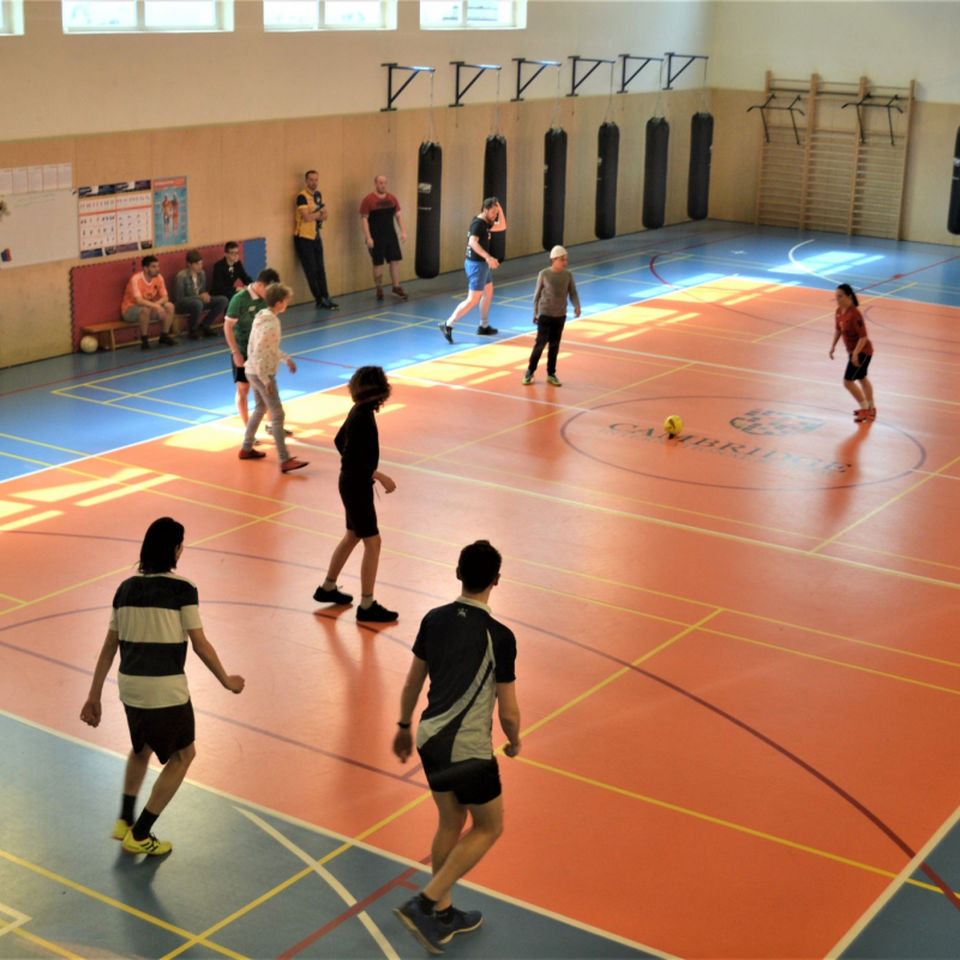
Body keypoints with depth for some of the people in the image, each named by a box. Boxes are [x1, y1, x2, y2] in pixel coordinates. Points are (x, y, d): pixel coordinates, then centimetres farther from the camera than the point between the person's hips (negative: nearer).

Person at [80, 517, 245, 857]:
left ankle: (125, 820, 31)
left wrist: (94, 696, 13)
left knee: (141, 748, 32)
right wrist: (226, 680, 6)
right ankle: (139, 835, 15)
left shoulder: (126, 588, 6)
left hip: (130, 687, 6)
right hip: (166, 690, -6)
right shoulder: (182, 589, -9)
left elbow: (109, 646, 9)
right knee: (182, 755, 15)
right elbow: (200, 644, -8)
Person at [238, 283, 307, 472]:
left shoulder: (263, 317, 6)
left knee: (260, 409, 24)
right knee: (277, 415, -8)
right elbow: (259, 355, -25)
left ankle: (246, 449, 35)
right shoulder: (270, 325, -24)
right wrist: (266, 380, -23)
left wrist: (286, 358, 19)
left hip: (253, 371, 10)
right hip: (262, 373, -10)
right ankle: (285, 460, -9)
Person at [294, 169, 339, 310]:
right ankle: (320, 300, 4)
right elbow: (307, 217, -23)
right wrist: (319, 213, -6)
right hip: (304, 237, -7)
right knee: (311, 270, -1)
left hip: (316, 236, 7)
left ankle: (325, 298, 13)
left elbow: (324, 215, 9)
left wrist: (314, 215, -13)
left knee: (320, 270, 9)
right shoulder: (302, 196, -15)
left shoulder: (319, 195, 10)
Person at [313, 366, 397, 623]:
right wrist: (380, 476, -23)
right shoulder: (362, 419, -25)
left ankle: (327, 588, 35)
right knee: (372, 542, -2)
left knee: (352, 536, 22)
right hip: (356, 487, -10)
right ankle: (367, 606, 6)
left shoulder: (359, 412, 2)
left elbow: (340, 440, 16)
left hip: (352, 483, 10)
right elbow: (351, 461, -28)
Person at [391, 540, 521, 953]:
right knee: (489, 827, 14)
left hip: (430, 739, 6)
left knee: (451, 823, 22)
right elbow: (508, 713, -11)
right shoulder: (499, 637, -17)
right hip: (468, 750, -6)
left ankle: (442, 916, 32)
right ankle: (426, 903, 6)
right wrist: (514, 742, 9)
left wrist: (404, 726, 25)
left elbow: (412, 683, 10)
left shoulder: (434, 620, -1)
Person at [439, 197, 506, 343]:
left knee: (488, 293, 21)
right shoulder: (477, 223, -19)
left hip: (483, 263, 11)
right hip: (476, 264, -11)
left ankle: (483, 326, 31)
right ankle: (448, 325, -9)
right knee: (473, 300, -10)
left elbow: (502, 226, 21)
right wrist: (488, 257, -44)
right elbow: (473, 242, -34)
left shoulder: (485, 223, 11)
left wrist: (500, 209, 6)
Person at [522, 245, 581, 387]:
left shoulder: (568, 275, 0)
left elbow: (573, 293, 1)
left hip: (560, 315, 3)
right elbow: (537, 294, 1)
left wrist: (577, 306, -17)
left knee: (555, 345, 7)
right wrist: (535, 313, 2)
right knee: (541, 343, -6)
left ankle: (551, 374, 18)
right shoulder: (544, 274, -7)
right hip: (545, 314, -3)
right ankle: (530, 371, 9)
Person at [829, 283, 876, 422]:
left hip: (862, 351, -10)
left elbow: (863, 337, -27)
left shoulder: (855, 315, -29)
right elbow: (838, 329, 13)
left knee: (848, 381, -9)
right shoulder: (839, 311, -3)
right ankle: (870, 408, 40)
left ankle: (865, 409, 8)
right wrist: (833, 345, 8)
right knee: (861, 379, 23)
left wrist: (856, 353, -32)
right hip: (853, 351, 10)